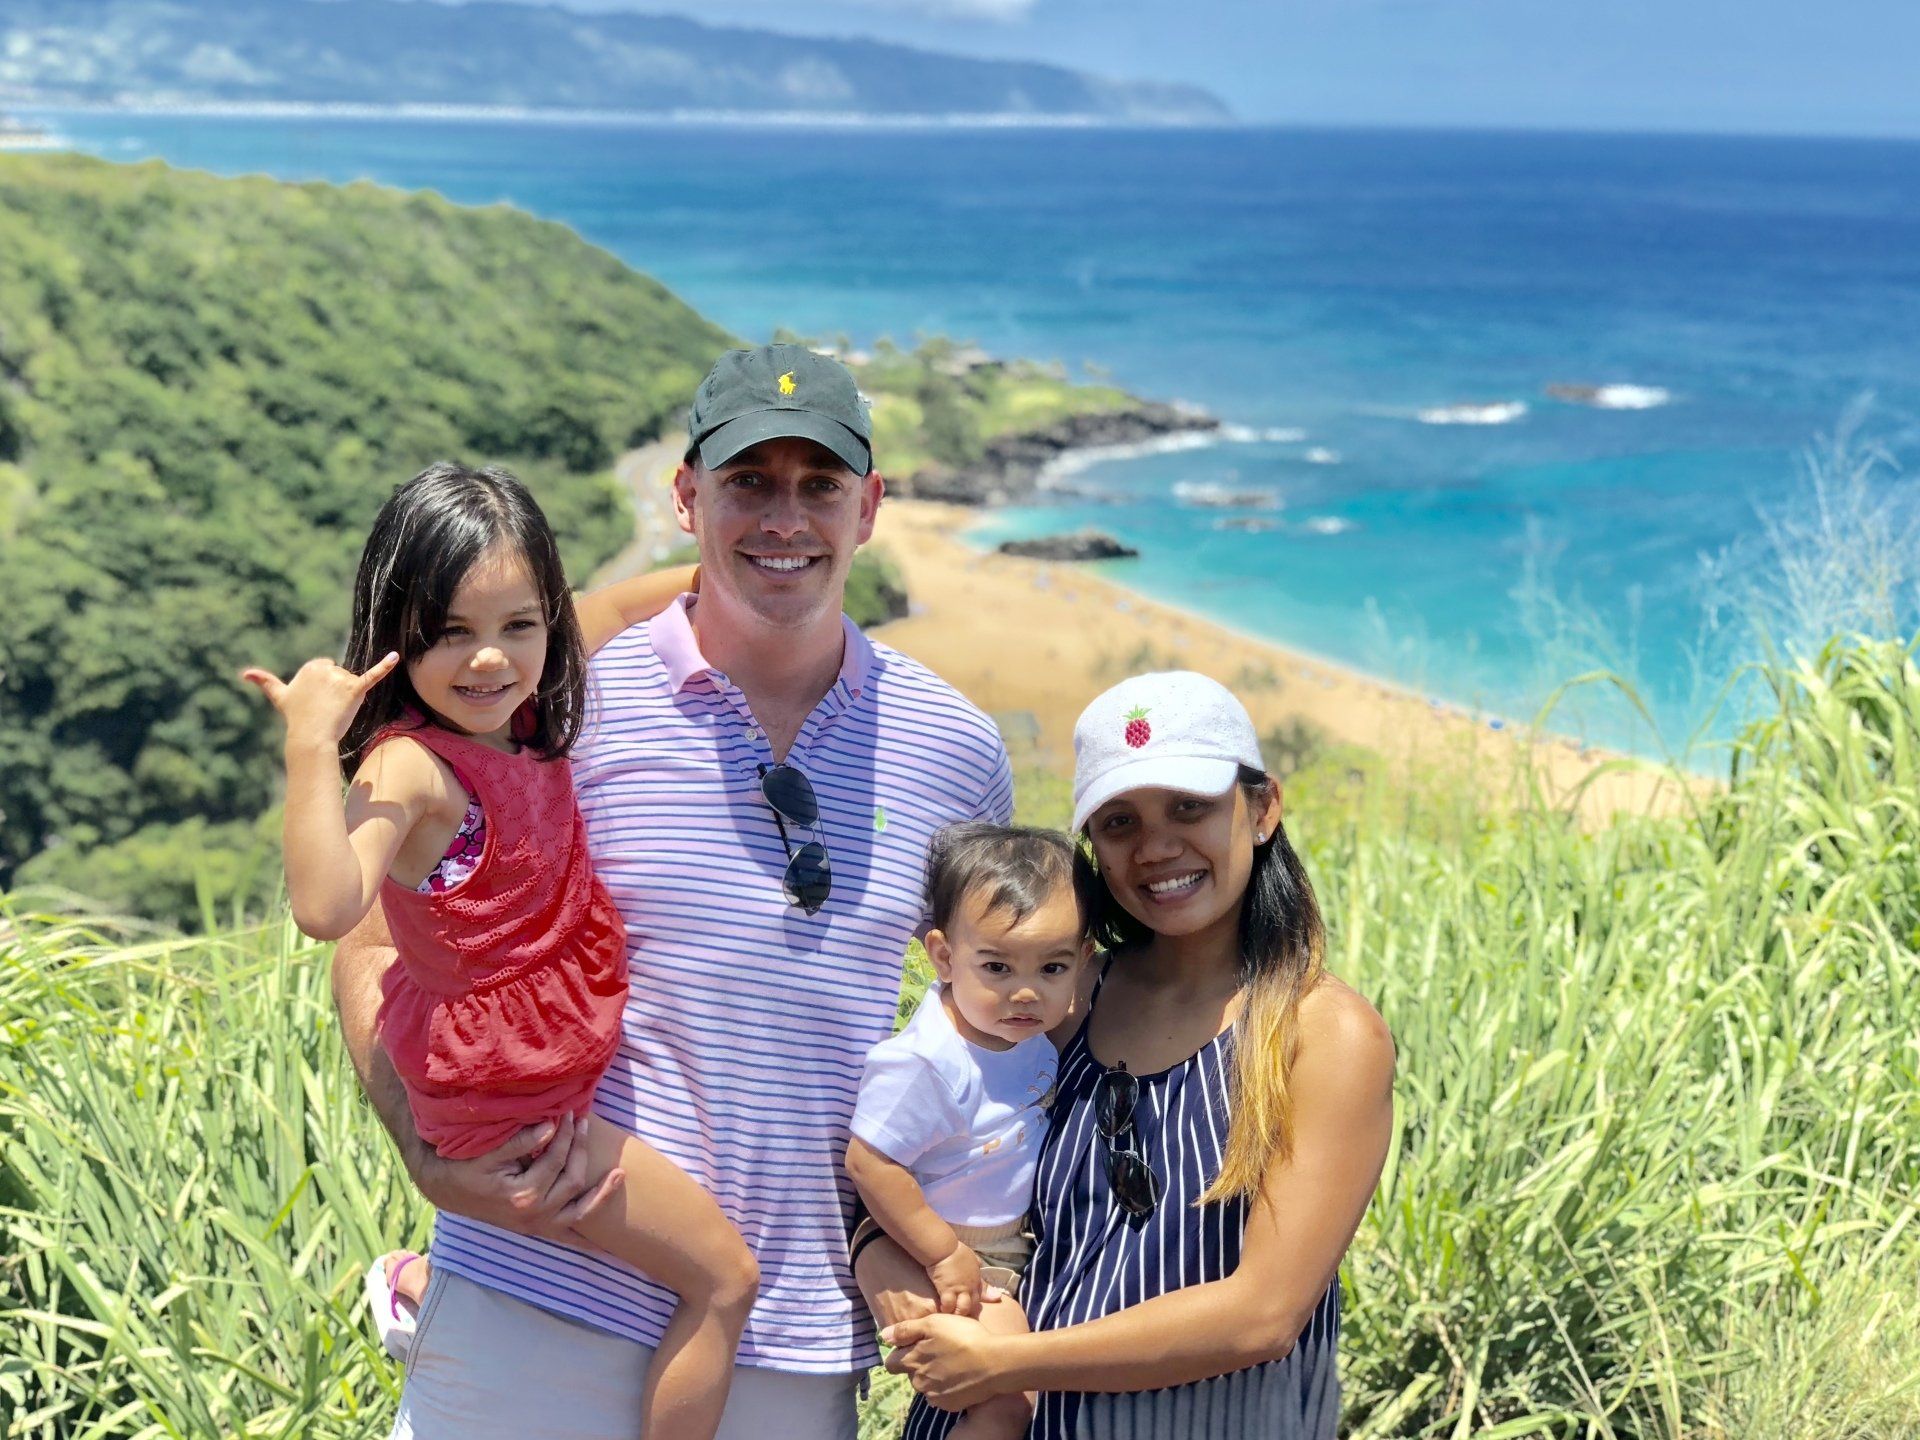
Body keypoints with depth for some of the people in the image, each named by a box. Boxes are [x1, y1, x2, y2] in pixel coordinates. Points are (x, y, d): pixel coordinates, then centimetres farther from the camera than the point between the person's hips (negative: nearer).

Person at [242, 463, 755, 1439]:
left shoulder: (514, 712, -4)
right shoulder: (410, 765, -27)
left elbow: (616, 607, 14)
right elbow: (327, 908, -43)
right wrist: (310, 744, -44)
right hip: (514, 1105, -9)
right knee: (722, 1277, -2)